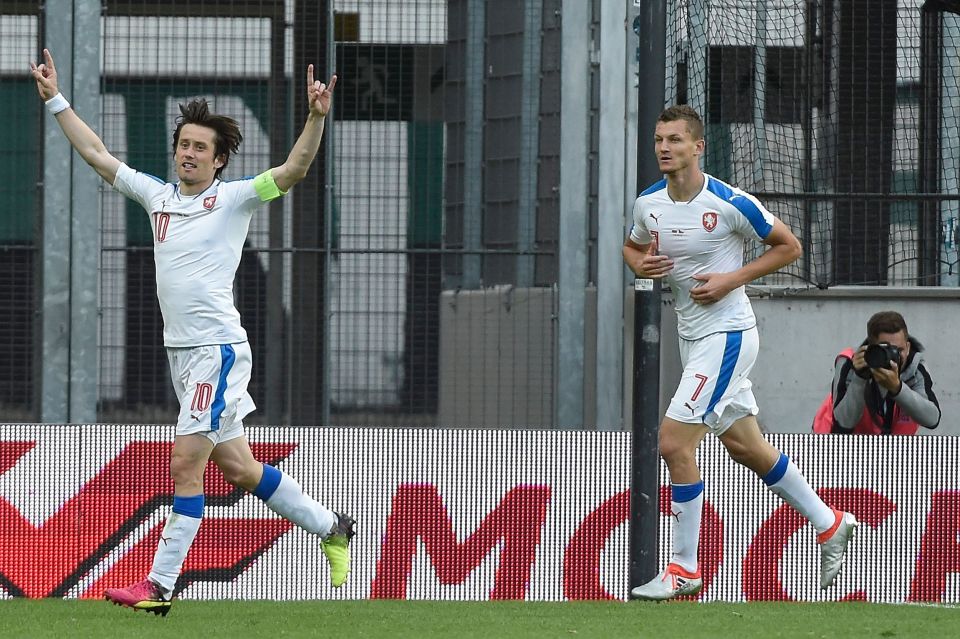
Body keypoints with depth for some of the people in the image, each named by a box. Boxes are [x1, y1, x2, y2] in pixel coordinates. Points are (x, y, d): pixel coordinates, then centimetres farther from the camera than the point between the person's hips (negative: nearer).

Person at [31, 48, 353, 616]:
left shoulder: (234, 199, -5)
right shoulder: (157, 195, 12)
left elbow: (293, 170, -17)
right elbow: (97, 154, 20)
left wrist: (317, 118, -31)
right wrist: (56, 100, 19)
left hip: (218, 349, -7)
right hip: (181, 351, 7)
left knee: (185, 465, -10)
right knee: (239, 469, 12)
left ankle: (161, 584, -9)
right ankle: (330, 527, 28)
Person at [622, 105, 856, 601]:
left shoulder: (730, 203, -17)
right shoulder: (648, 203, 1)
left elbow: (788, 246, -6)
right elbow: (632, 246, 21)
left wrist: (731, 280, -16)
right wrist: (640, 264, -4)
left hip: (726, 333, -8)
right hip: (691, 335, 8)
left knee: (674, 443, -14)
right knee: (746, 446, 17)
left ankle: (684, 568, -5)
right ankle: (829, 525, 34)